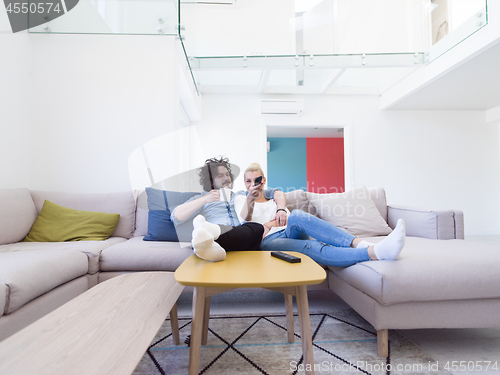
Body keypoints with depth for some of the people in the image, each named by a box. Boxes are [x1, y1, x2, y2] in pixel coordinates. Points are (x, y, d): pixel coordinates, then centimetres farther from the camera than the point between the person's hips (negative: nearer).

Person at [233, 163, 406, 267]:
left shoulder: (273, 198, 28)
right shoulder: (241, 199, 18)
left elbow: (288, 219, 17)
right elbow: (245, 219, -5)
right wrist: (249, 200, -26)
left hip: (288, 233, 3)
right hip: (267, 241, -3)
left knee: (297, 215, -34)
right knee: (311, 247, -34)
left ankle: (362, 244, -47)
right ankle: (376, 253, -53)